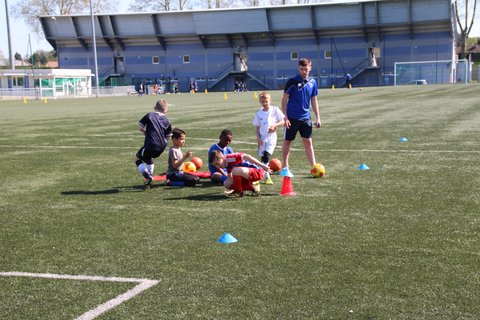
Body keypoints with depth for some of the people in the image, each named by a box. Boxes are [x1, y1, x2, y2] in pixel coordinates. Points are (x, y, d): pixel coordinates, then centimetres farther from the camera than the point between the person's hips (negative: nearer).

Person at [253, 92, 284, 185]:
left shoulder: (275, 110, -3)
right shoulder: (258, 113, 3)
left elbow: (283, 121, -2)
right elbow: (257, 127, 6)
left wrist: (274, 125, -18)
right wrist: (258, 138, -3)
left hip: (271, 136, -3)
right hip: (262, 138, 3)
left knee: (266, 156, -18)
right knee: (263, 158, 3)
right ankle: (267, 177, 12)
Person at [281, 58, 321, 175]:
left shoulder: (312, 82, 4)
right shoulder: (292, 81, -8)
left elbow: (314, 100, 11)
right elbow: (284, 100, -6)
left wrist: (317, 117, 7)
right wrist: (285, 117, -11)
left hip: (305, 118, 3)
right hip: (292, 117, -3)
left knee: (308, 142, 3)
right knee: (287, 141, 6)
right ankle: (285, 168, 17)